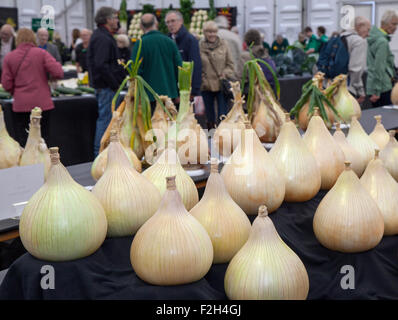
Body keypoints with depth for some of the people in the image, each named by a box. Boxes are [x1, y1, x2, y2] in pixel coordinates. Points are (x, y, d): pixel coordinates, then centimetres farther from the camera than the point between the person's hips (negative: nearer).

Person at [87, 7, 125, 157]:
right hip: (106, 87, -11)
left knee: (105, 118, 15)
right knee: (105, 118, -6)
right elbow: (101, 65, -25)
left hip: (104, 85, 11)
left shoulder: (99, 36, 18)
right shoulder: (103, 39, -16)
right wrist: (115, 84, -19)